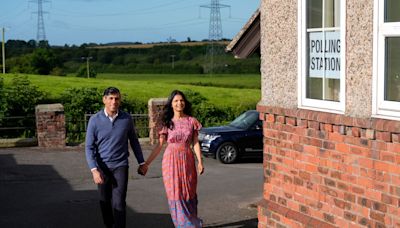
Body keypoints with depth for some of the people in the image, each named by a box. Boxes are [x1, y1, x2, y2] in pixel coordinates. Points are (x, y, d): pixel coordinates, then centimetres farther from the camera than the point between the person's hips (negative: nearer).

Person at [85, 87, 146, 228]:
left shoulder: (126, 119, -4)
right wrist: (94, 170, -17)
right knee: (105, 201, 13)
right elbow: (89, 147, -7)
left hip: (120, 166, -1)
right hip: (102, 167, 1)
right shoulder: (95, 120, -8)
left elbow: (134, 141, 10)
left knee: (119, 202, -9)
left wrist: (141, 162, 12)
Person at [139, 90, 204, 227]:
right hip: (171, 161, 0)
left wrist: (200, 162, -9)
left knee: (189, 195, 5)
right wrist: (146, 164, -3)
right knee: (175, 196, -2)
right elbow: (159, 145, 2)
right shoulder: (167, 123, 3)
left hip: (187, 161, 0)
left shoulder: (192, 121, 3)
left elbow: (195, 143, 2)